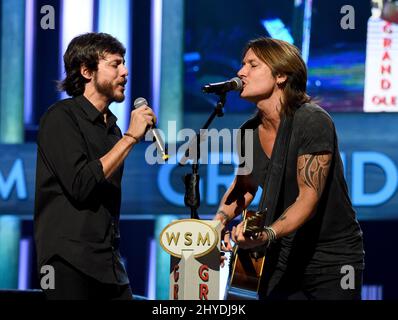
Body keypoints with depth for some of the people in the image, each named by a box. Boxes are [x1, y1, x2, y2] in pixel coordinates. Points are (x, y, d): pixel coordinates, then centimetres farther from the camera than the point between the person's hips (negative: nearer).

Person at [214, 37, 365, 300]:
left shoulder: (313, 121, -20)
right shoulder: (251, 132, 0)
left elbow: (308, 199, -24)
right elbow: (244, 186, 19)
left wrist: (267, 235, -40)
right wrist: (221, 219, -1)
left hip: (334, 261, -6)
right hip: (284, 257, 6)